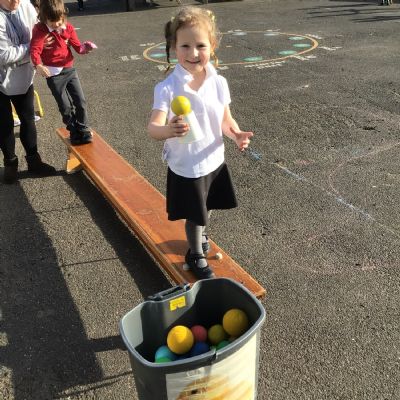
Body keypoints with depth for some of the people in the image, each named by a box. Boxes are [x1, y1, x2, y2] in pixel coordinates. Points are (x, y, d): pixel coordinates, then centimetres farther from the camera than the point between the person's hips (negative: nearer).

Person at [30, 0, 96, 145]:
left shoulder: (68, 27, 0)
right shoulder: (40, 30, -14)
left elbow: (76, 45, 4)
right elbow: (35, 50, -22)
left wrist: (84, 47, -19)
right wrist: (38, 65, -41)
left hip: (70, 70, 4)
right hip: (53, 74, -4)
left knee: (81, 101, 5)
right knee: (65, 106, 3)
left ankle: (83, 129, 22)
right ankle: (74, 131, 22)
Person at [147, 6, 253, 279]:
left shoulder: (219, 82, -8)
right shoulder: (167, 88, -22)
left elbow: (225, 119, 1)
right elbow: (153, 127, -29)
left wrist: (237, 134, -20)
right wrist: (168, 130, -52)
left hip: (214, 161, 4)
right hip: (185, 167, -4)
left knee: (206, 209, 26)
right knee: (194, 215, 14)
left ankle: (201, 236, 59)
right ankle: (196, 256, 42)